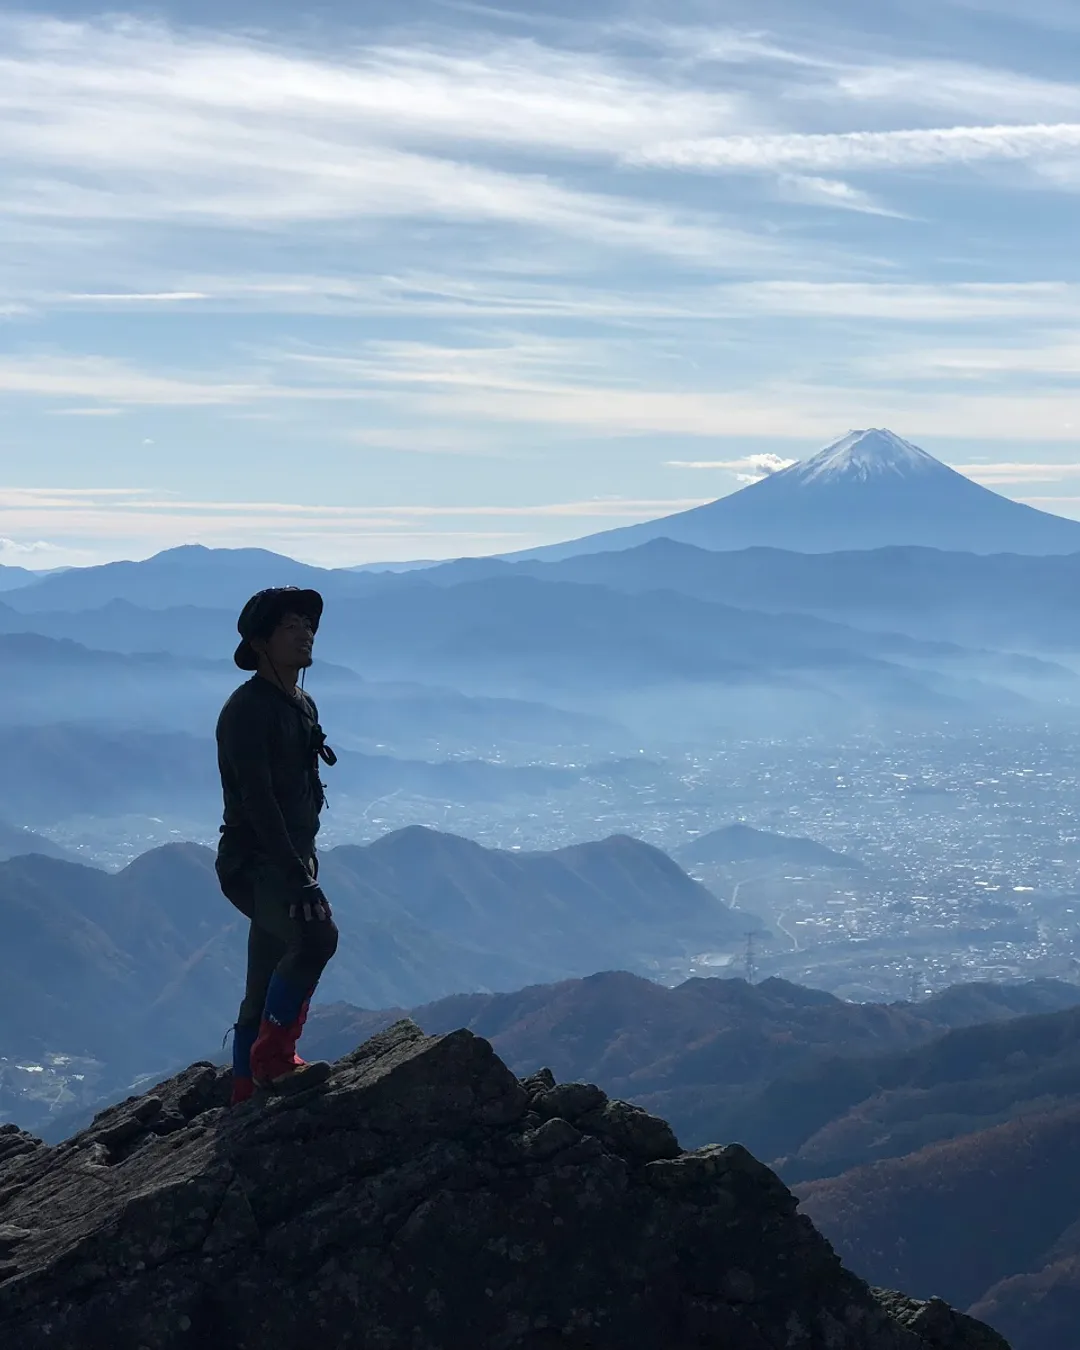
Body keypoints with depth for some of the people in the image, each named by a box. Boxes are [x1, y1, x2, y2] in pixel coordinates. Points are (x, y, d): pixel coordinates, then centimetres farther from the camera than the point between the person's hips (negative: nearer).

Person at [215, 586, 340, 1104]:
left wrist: (307, 864, 20)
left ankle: (247, 1097, 20)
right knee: (317, 935, -31)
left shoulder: (303, 707, 15)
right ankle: (273, 1059, -20)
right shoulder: (247, 709, -14)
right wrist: (298, 876, -29)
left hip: (289, 863, 9)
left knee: (266, 992, 12)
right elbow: (258, 801, -23)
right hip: (253, 864, -9)